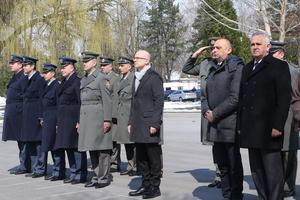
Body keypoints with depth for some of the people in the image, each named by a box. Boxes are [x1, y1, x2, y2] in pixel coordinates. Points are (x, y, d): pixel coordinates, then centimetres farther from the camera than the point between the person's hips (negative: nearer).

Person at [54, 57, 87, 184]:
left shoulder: (77, 81, -9)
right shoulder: (64, 82, 17)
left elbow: (81, 102, -14)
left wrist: (79, 121, -19)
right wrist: (58, 122, 18)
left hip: (74, 119, -9)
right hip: (64, 120, 9)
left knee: (76, 147, -4)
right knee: (68, 147, 11)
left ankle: (81, 175, 4)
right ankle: (74, 173, 20)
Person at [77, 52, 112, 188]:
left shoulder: (101, 78, -6)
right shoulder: (83, 80, 17)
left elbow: (107, 100, -10)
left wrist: (107, 120, -16)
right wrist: (80, 121, 17)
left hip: (98, 118, -8)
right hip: (86, 118, 8)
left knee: (102, 149, -3)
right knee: (92, 149, 10)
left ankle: (104, 178, 4)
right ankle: (97, 176, 18)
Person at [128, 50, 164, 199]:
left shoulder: (154, 77, -7)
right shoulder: (136, 77, 17)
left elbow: (159, 101, -12)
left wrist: (155, 123, -17)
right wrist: (131, 122, 15)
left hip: (149, 125, -8)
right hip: (138, 125, 8)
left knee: (153, 157, 1)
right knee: (141, 158, 12)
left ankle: (155, 187, 9)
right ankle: (145, 185, 22)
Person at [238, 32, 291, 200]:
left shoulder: (279, 66, -1)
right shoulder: (247, 68, 20)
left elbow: (284, 98, -9)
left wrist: (278, 126, -15)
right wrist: (240, 125, 13)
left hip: (269, 130, -7)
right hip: (251, 130, 7)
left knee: (273, 171, -4)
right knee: (256, 170, 11)